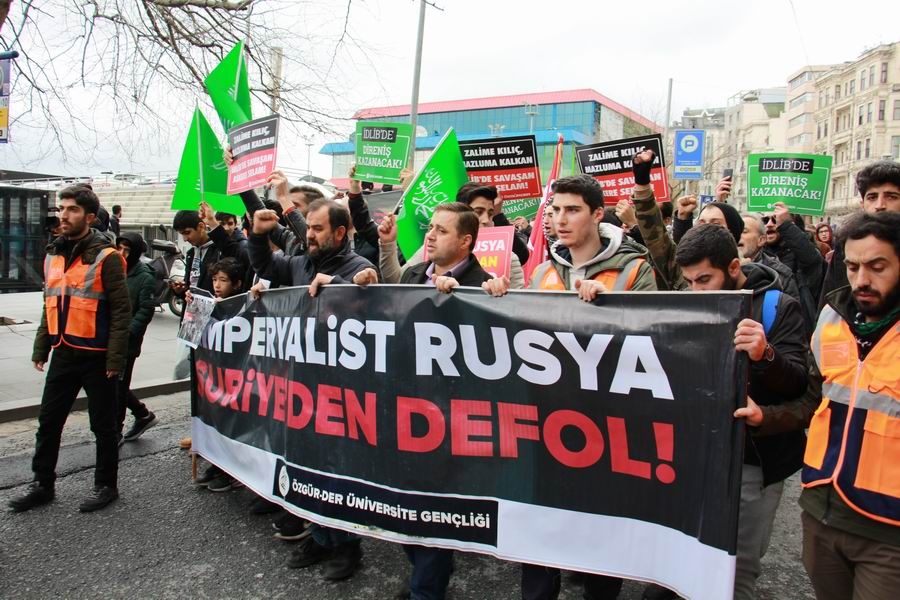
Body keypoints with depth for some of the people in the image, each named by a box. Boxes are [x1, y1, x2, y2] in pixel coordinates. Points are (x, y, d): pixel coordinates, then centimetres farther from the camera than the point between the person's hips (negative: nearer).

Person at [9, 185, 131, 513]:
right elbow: (50, 306, 18)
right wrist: (41, 348, 15)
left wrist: (115, 358, -17)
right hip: (63, 353, 6)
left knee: (102, 424, 7)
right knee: (48, 421, 13)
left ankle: (106, 484, 21)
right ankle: (43, 484, 27)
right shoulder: (53, 254, 10)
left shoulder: (106, 257, -11)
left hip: (96, 356, -6)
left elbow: (121, 310, -13)